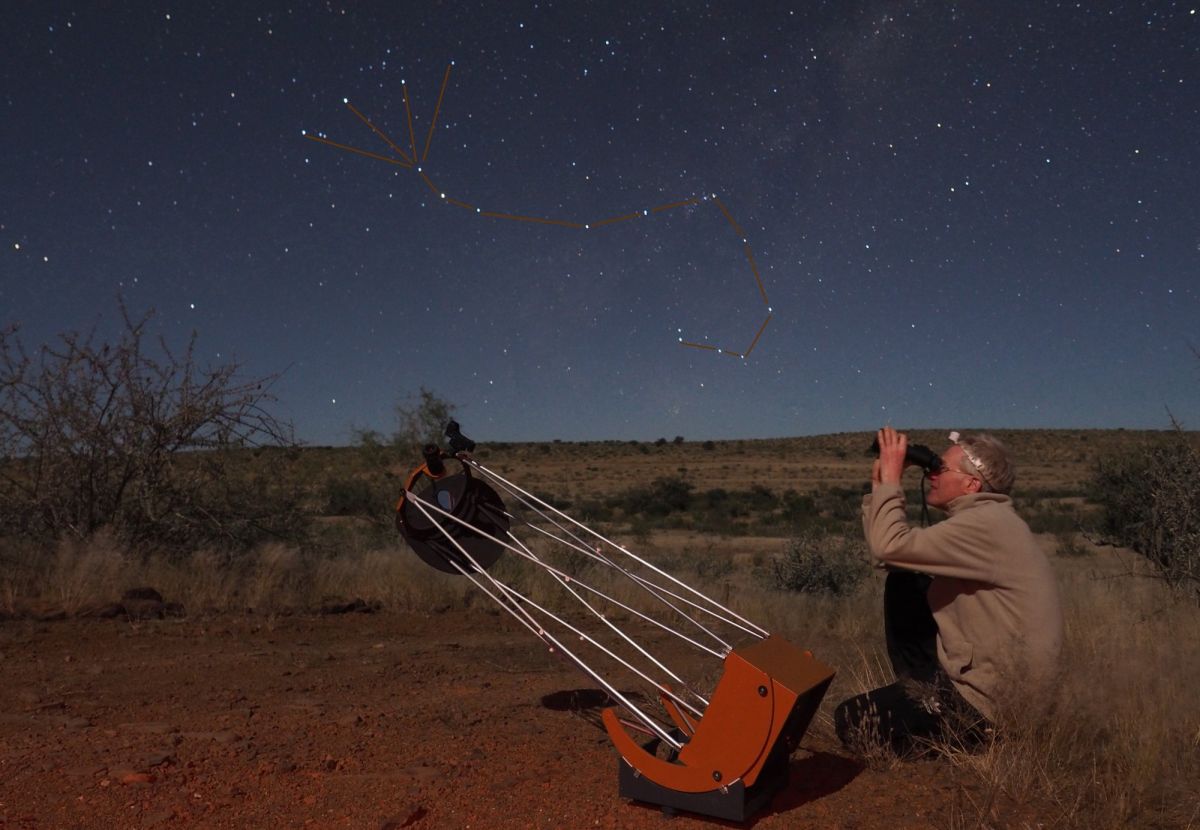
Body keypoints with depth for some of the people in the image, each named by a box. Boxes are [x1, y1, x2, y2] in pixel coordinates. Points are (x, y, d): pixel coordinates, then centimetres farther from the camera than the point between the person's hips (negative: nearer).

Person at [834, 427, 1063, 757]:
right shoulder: (980, 520, 9)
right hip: (977, 669, 9)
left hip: (990, 703, -9)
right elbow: (892, 553, 8)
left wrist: (891, 478, -17)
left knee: (851, 720, -3)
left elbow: (889, 546, -29)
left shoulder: (988, 524, -22)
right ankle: (920, 693, 14)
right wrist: (879, 485, 3)